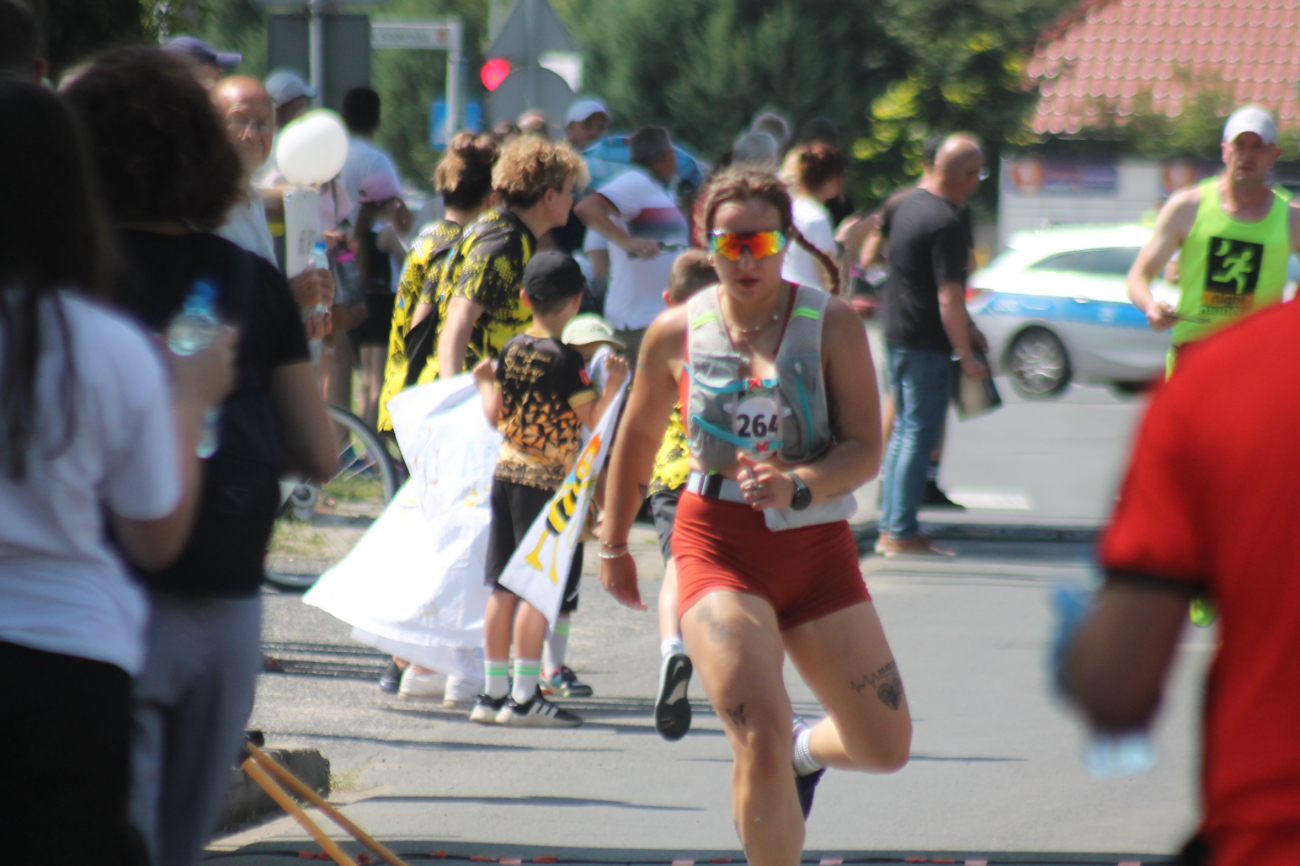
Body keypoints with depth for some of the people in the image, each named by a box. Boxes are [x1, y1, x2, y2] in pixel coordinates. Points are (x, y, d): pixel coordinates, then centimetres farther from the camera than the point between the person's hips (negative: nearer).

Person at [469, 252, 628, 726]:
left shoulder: (512, 349, 5)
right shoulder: (564, 359, -13)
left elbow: (496, 416, 11)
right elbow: (592, 420, -15)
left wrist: (484, 383, 28)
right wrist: (614, 383, -9)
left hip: (506, 472, 7)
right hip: (547, 482, -7)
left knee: (503, 588, 10)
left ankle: (493, 691, 13)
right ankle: (523, 696, -6)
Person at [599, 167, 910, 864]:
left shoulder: (831, 324, -3)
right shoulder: (676, 332, 0)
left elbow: (866, 450, -8)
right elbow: (637, 439, 15)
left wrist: (797, 486, -26)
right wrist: (613, 546, 22)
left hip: (817, 544, 2)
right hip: (718, 545, -2)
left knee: (886, 746, 5)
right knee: (760, 741, -20)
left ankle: (805, 752, 41)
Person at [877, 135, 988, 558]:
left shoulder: (910, 204, 11)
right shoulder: (947, 224, -20)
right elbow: (949, 299, -22)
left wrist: (966, 328, 26)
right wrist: (967, 356, -16)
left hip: (896, 333, 9)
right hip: (926, 344, -9)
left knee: (904, 430, 17)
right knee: (921, 435, -4)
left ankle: (890, 525, 21)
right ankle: (903, 533, -3)